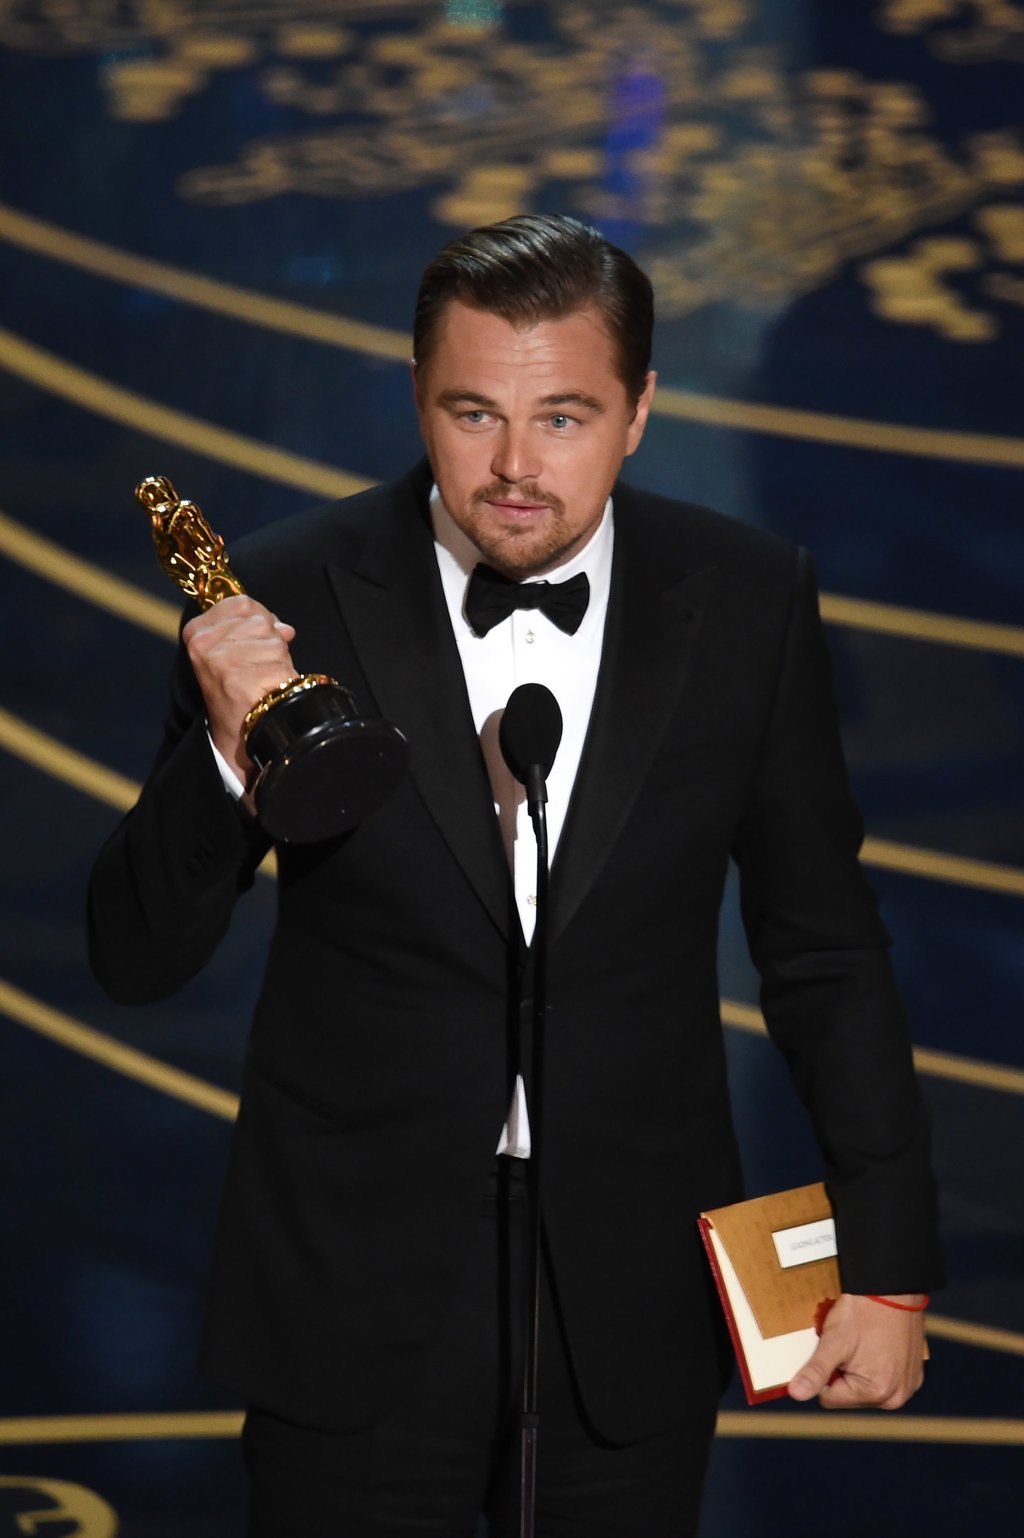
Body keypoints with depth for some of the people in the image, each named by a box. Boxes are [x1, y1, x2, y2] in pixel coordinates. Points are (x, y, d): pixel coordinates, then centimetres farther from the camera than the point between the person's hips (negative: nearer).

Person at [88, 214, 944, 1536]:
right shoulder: (292, 595, -10)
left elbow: (821, 949, 4)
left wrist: (887, 1262, 3)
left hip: (631, 1311, 2)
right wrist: (229, 752, -25)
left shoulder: (747, 601, -5)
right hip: (354, 1307, -1)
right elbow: (135, 958, -7)